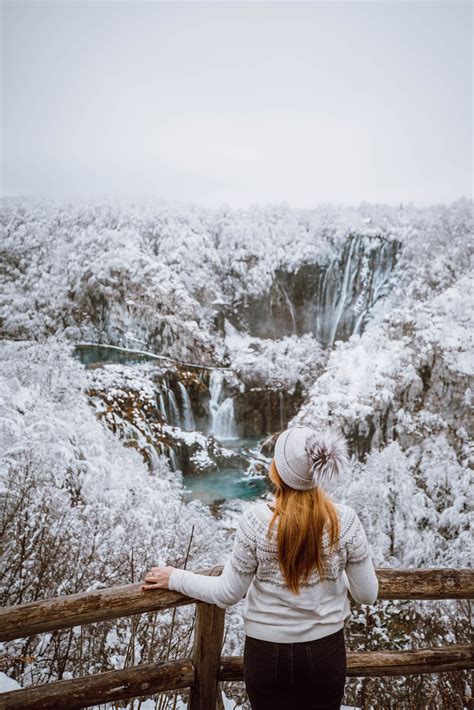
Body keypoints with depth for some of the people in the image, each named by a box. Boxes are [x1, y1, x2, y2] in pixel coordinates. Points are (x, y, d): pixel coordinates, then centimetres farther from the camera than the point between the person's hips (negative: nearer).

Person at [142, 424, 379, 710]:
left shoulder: (255, 520, -23)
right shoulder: (346, 520, -18)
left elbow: (228, 594, -11)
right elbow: (367, 595, -7)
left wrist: (175, 578, 3)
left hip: (267, 652, -1)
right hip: (326, 650, 1)